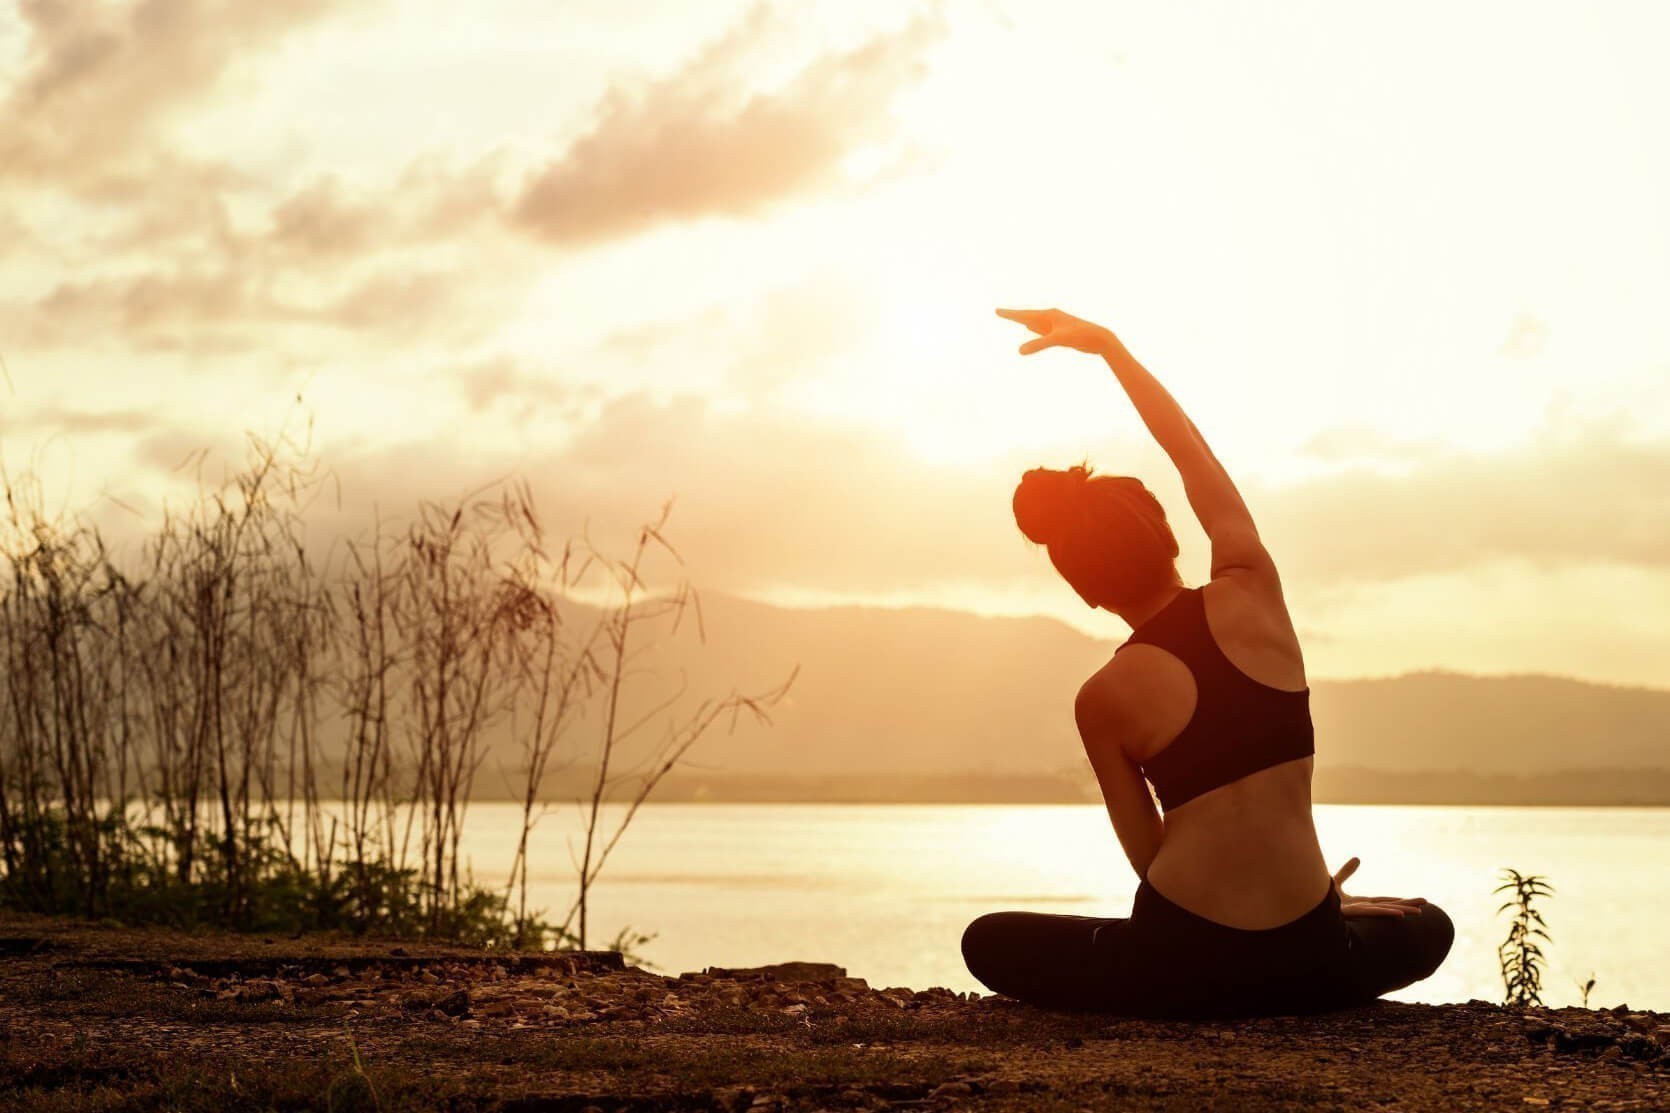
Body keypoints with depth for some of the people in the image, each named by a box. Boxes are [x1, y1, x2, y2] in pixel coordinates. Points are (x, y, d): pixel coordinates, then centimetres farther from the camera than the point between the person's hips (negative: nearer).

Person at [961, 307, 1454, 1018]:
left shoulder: (1102, 701, -4)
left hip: (1181, 964, -3)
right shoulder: (1251, 593, -2)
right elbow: (1192, 452, 13)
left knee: (988, 943, 22)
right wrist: (1107, 344, 21)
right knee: (1427, 928, 37)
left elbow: (1150, 857, 1)